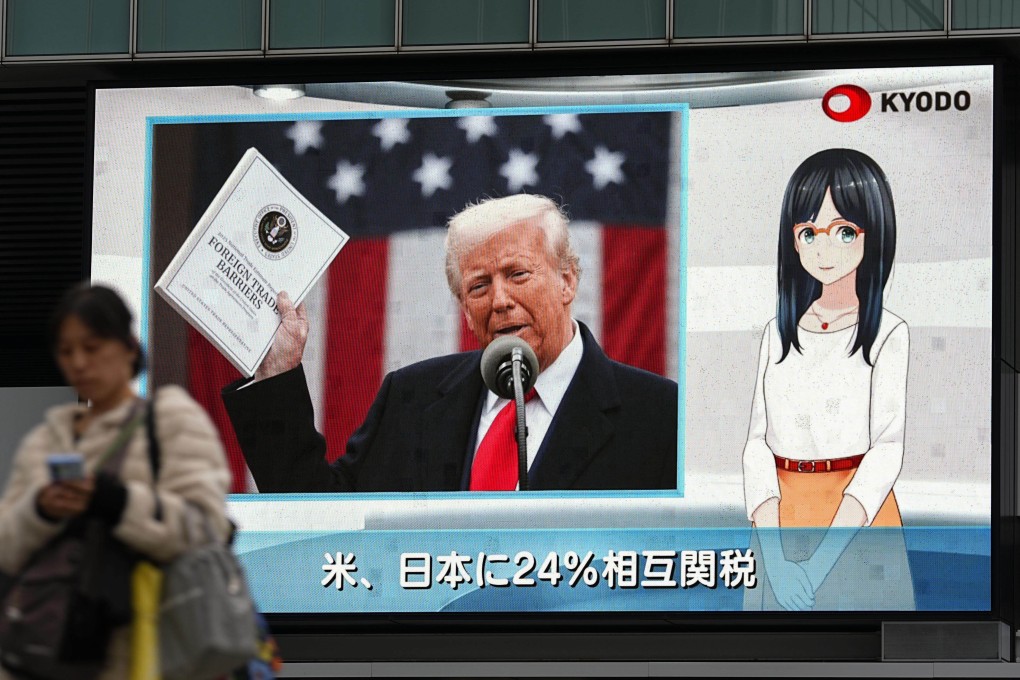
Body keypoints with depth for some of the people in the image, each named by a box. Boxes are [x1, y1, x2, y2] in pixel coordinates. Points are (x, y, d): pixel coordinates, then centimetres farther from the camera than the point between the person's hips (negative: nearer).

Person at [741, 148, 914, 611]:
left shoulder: (887, 334, -5)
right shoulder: (779, 332, 6)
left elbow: (887, 448, -13)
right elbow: (759, 439, -1)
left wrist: (821, 561, -22)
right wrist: (775, 554, -16)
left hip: (857, 516, -3)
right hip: (781, 514, 3)